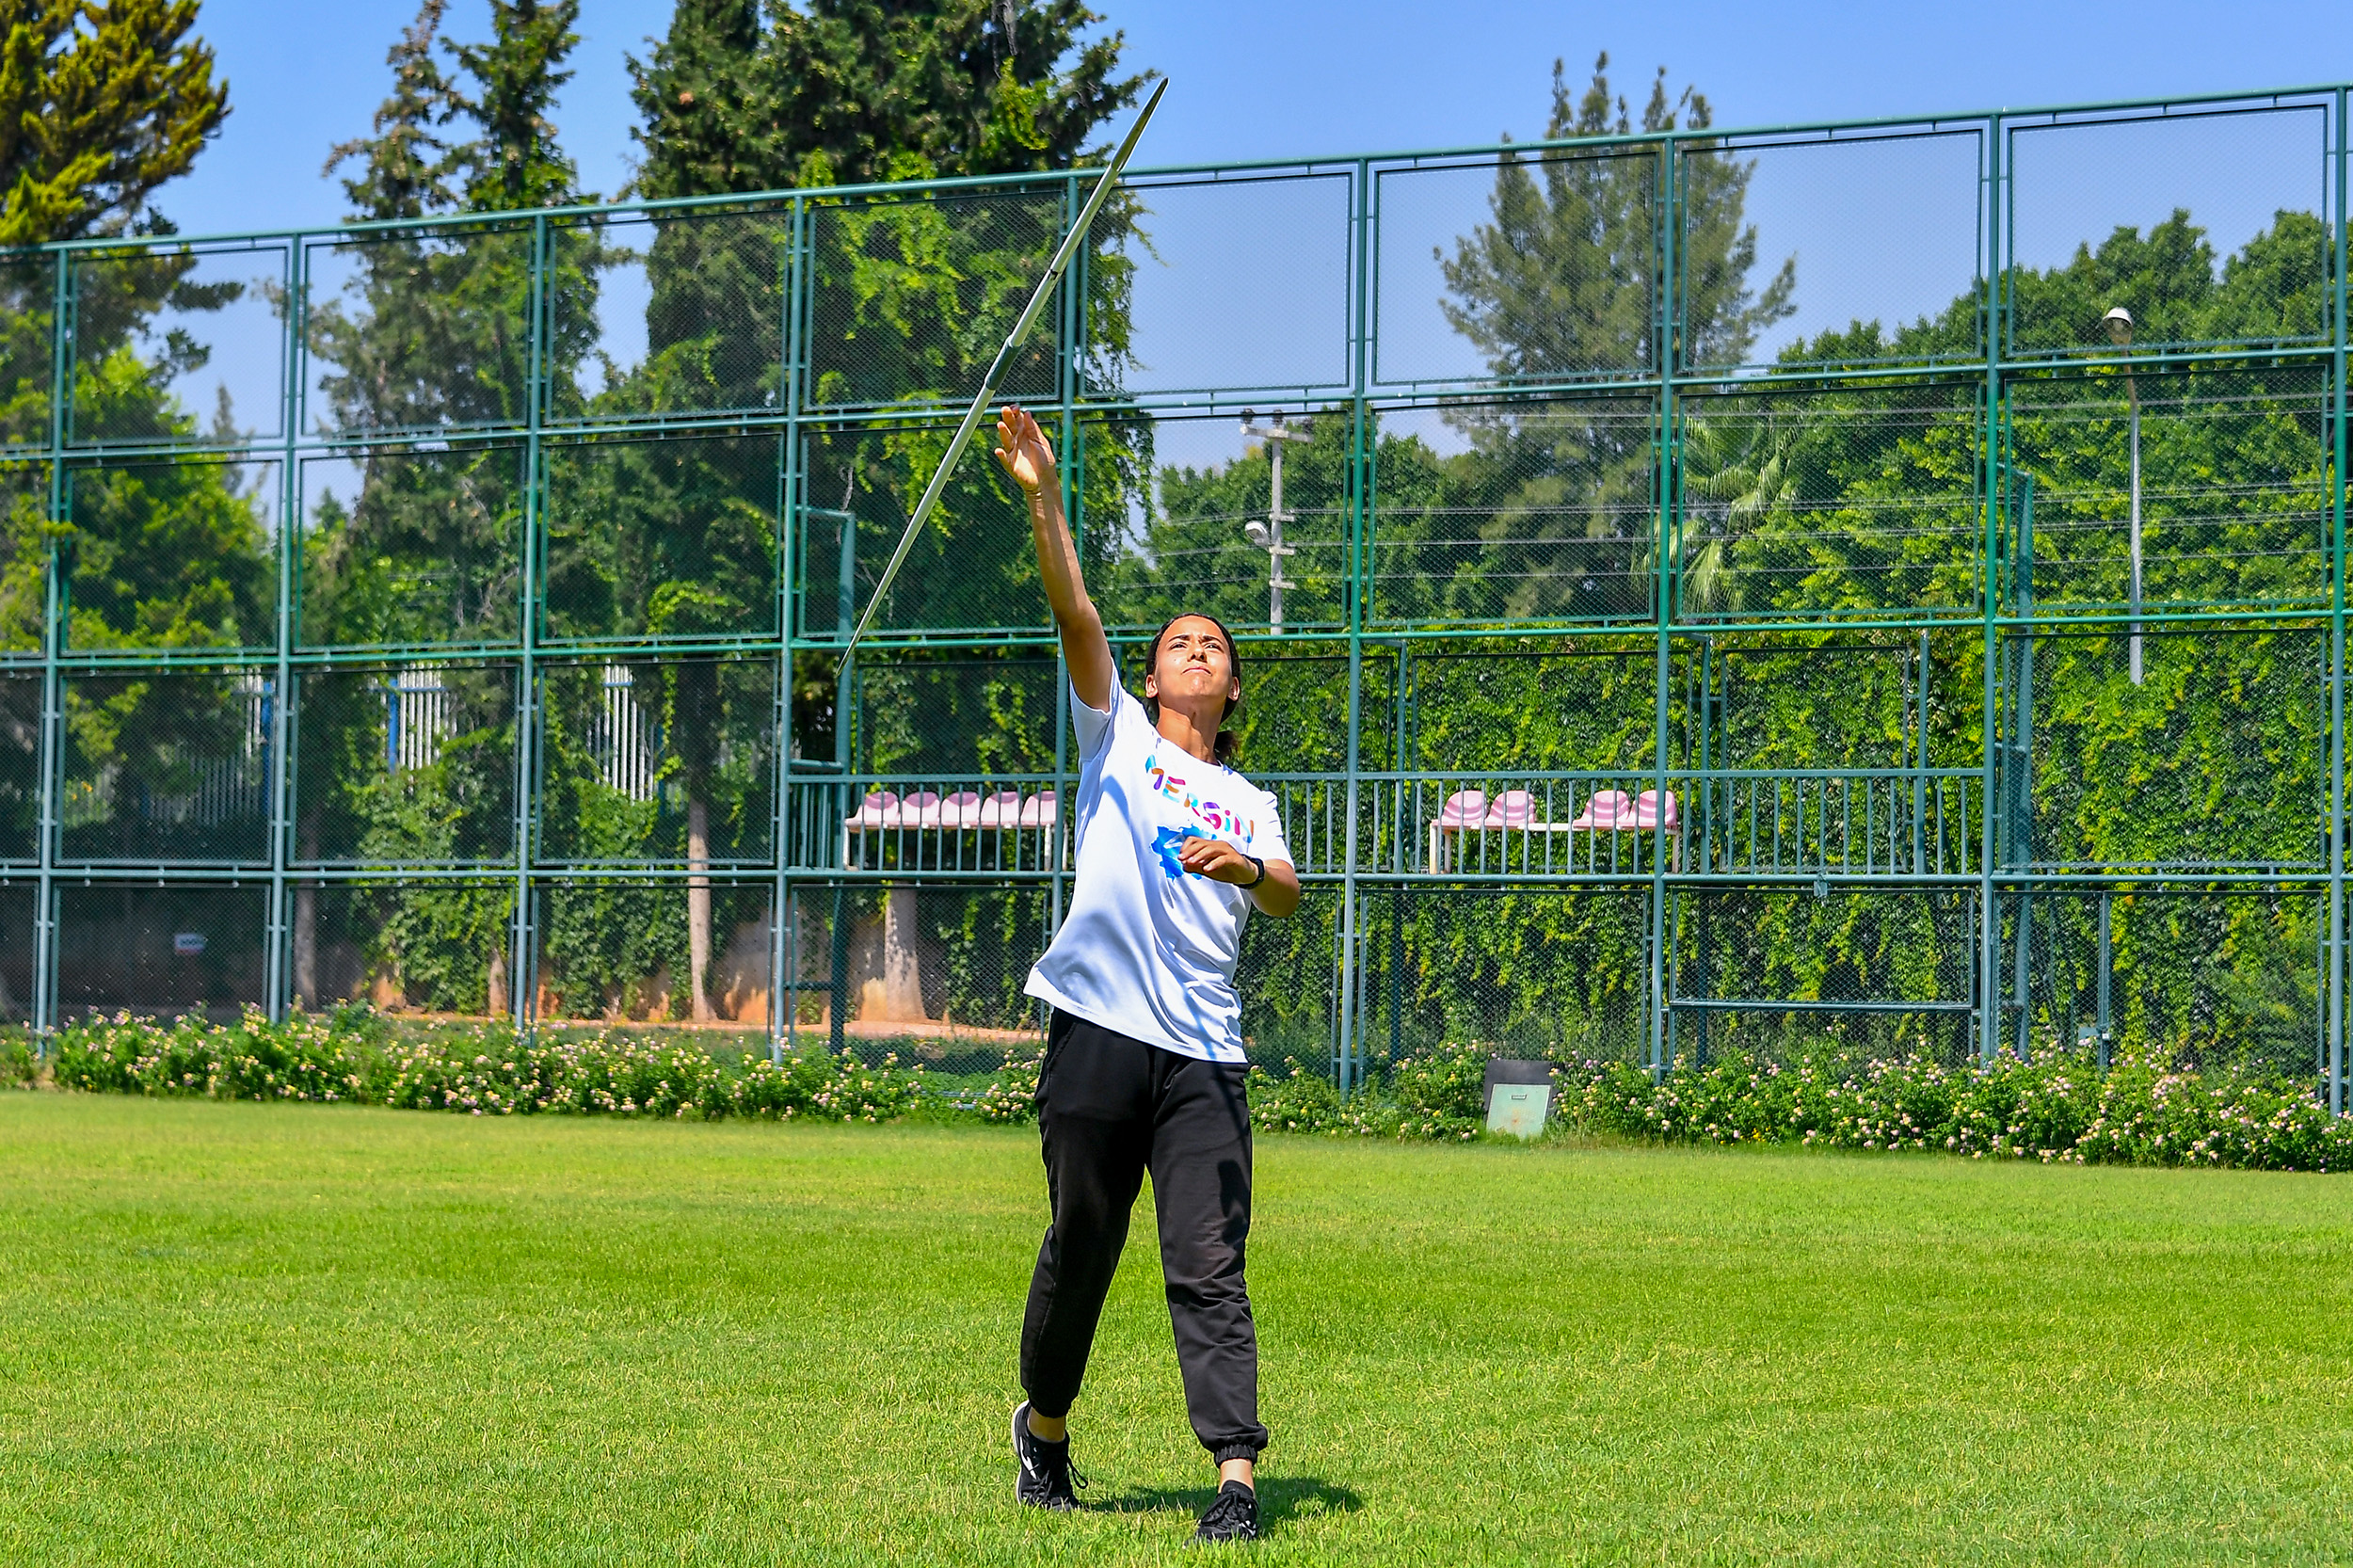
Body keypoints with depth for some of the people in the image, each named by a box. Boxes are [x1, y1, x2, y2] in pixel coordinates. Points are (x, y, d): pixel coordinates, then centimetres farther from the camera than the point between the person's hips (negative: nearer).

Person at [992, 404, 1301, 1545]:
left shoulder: (1248, 801, 20)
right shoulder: (1115, 736, 14)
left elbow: (1286, 896, 2)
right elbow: (1075, 613, 1)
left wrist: (1251, 869, -20)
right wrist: (1043, 499, -10)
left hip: (1204, 1053, 1)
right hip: (1100, 1031, -1)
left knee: (1210, 1267, -9)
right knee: (1079, 1250, 5)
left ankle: (1237, 1476, -15)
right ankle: (1045, 1424, 28)